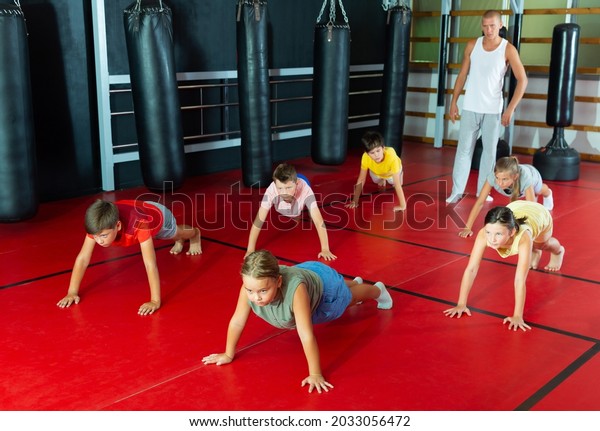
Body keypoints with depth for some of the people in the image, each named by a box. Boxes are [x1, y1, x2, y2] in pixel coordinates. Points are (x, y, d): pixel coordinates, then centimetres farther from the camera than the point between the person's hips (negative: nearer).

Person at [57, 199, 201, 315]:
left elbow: (150, 264, -56)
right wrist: (72, 292, -38)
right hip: (133, 213, 3)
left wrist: (155, 301, -59)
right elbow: (83, 258, -35)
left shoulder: (139, 224, -54)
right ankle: (180, 241, 70)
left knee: (175, 233, 32)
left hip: (158, 215, -3)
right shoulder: (99, 226, -41)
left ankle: (195, 234, 67)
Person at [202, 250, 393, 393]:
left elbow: (306, 335, -50)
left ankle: (377, 290, 66)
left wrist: (315, 374, -47)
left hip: (323, 284, -5)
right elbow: (237, 321, -26)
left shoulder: (295, 289, -53)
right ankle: (354, 282, 76)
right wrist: (228, 354, -16)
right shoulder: (250, 287, -40)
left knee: (348, 297, 30)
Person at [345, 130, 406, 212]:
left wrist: (403, 206, -50)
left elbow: (397, 184, -48)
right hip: (376, 171, 2)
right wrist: (355, 201, -31)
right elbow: (361, 180, -29)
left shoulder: (391, 157, -50)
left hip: (392, 171, -2)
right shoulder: (365, 157, -42)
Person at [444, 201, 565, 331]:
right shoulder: (484, 234, -43)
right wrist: (461, 304, -41)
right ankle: (534, 251, 57)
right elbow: (471, 269, -40)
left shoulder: (523, 238, -51)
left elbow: (520, 280, -52)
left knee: (542, 245, 30)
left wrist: (517, 316, -53)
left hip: (539, 214, -1)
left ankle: (558, 251, 62)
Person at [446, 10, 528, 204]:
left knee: (489, 150, 7)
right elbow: (462, 75, 7)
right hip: (470, 107, 1)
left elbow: (522, 80, -8)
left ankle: (482, 190, 18)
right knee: (464, 149, 2)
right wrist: (454, 102, 3)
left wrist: (511, 108, -14)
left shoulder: (508, 49, -7)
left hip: (493, 110, -1)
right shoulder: (472, 45, 1)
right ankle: (457, 190, 7)